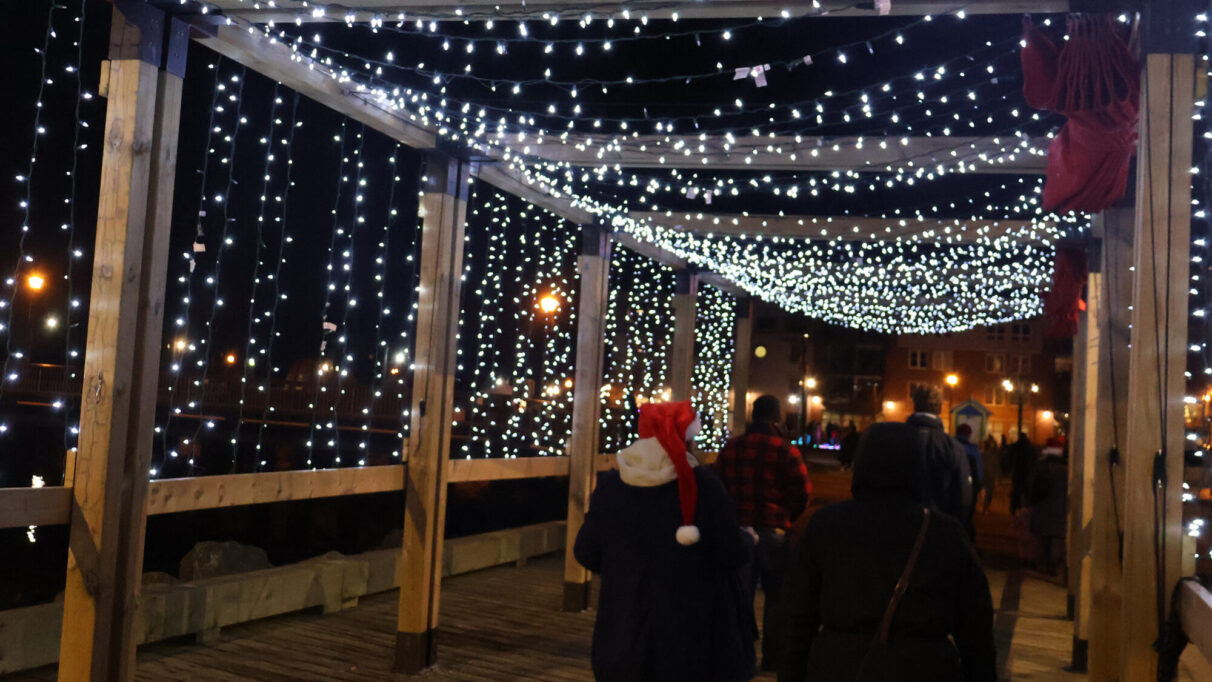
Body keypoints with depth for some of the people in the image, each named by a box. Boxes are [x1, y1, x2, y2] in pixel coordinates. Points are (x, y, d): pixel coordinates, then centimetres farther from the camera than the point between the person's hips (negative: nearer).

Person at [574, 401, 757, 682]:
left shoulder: (609, 487, -5)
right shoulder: (703, 486, -14)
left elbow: (586, 555, 1)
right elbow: (733, 555, -10)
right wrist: (747, 540, 12)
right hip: (690, 633, -2)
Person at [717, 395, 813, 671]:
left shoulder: (731, 447, 2)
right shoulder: (785, 450, -10)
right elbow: (802, 493, -7)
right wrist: (785, 518, 10)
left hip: (737, 527, 3)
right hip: (773, 529, -3)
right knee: (775, 596, 10)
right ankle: (772, 657, 15)